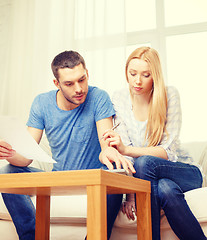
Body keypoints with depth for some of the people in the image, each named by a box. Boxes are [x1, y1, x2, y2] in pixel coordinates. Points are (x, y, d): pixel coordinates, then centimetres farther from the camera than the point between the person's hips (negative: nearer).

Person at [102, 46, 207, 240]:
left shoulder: (169, 95, -13)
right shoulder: (119, 99, -5)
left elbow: (168, 151, -19)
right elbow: (125, 150, -7)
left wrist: (127, 149, -34)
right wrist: (130, 194, -18)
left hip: (183, 172, -1)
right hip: (148, 175, 1)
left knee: (144, 163, -33)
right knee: (165, 189, -35)